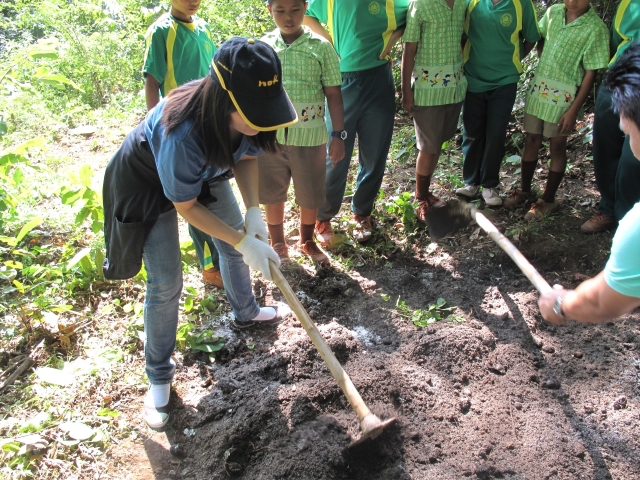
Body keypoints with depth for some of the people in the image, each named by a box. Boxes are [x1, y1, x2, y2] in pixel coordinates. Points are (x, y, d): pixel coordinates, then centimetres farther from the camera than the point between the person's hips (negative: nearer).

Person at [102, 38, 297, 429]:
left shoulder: (247, 112, -29)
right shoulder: (181, 133, -45)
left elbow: (247, 156, -7)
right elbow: (185, 207, -28)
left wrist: (254, 211, -20)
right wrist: (243, 241, -28)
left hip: (205, 171, 6)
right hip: (149, 184, -6)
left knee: (234, 245, 17)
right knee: (166, 283, -6)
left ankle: (246, 313, 46)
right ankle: (159, 374, 16)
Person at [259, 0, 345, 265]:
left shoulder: (321, 47, -5)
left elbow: (333, 94, -2)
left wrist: (338, 134, -4)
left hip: (309, 135, -1)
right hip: (269, 135, 1)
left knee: (310, 193, 12)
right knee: (272, 192, 13)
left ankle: (307, 241, 37)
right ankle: (278, 244, 35)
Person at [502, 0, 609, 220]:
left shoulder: (596, 28, -12)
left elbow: (590, 73, -11)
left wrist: (574, 110, -14)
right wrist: (545, 65, 7)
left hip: (564, 95, -4)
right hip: (538, 87, 5)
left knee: (557, 146, 5)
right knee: (531, 140, 12)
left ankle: (548, 200, 17)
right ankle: (524, 189, 28)